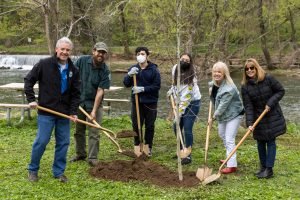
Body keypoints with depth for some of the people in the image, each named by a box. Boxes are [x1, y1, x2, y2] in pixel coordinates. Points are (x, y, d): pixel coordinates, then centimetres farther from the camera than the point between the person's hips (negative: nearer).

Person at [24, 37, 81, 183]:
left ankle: (59, 172, 20)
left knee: (63, 143, 7)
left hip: (64, 113, 4)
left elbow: (76, 93, 6)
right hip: (46, 112, -4)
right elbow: (28, 80, -1)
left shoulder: (73, 70, 4)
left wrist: (73, 111, -4)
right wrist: (31, 99, -9)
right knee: (41, 141, -2)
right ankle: (32, 170, 18)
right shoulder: (44, 64, -7)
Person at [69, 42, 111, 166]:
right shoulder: (82, 61, -7)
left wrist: (94, 110, -19)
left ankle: (92, 158, 6)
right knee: (79, 130, 11)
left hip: (94, 103, -2)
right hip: (79, 102, 2)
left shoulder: (105, 71, -11)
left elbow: (100, 91, -15)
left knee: (94, 132, -2)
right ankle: (80, 154, 26)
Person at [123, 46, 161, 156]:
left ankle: (148, 147, 19)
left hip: (150, 102, -3)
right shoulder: (133, 68, 6)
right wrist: (129, 74, -19)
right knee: (136, 125, 7)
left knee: (149, 126, 6)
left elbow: (157, 86, -9)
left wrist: (143, 89, -19)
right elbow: (126, 84, 1)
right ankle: (137, 146, 21)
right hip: (136, 102, 3)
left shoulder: (154, 69, -6)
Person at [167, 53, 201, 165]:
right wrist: (171, 91, 10)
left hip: (192, 103, -7)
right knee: (176, 127, 9)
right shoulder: (175, 69, -7)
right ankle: (181, 150, 28)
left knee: (187, 129, -11)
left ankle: (188, 156, -1)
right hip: (180, 102, 7)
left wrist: (179, 113, -30)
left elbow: (186, 98, -28)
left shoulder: (191, 77, -25)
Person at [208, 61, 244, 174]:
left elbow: (223, 106, -28)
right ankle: (230, 158, 40)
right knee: (222, 135, 22)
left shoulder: (229, 88, -30)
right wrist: (211, 90, -1)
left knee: (229, 139, -13)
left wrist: (213, 118, -19)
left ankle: (232, 165, -9)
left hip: (234, 114, -10)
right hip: (222, 114, 10)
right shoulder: (213, 84, -3)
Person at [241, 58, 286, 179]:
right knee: (260, 142, 9)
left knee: (271, 141, 0)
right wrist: (249, 123, -21)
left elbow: (281, 91, -5)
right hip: (258, 118, 2)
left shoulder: (268, 79, -13)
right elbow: (248, 106, -12)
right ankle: (263, 167, 21)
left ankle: (269, 169, 3)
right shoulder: (245, 86, -8)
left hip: (273, 116, -2)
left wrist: (271, 103, -18)